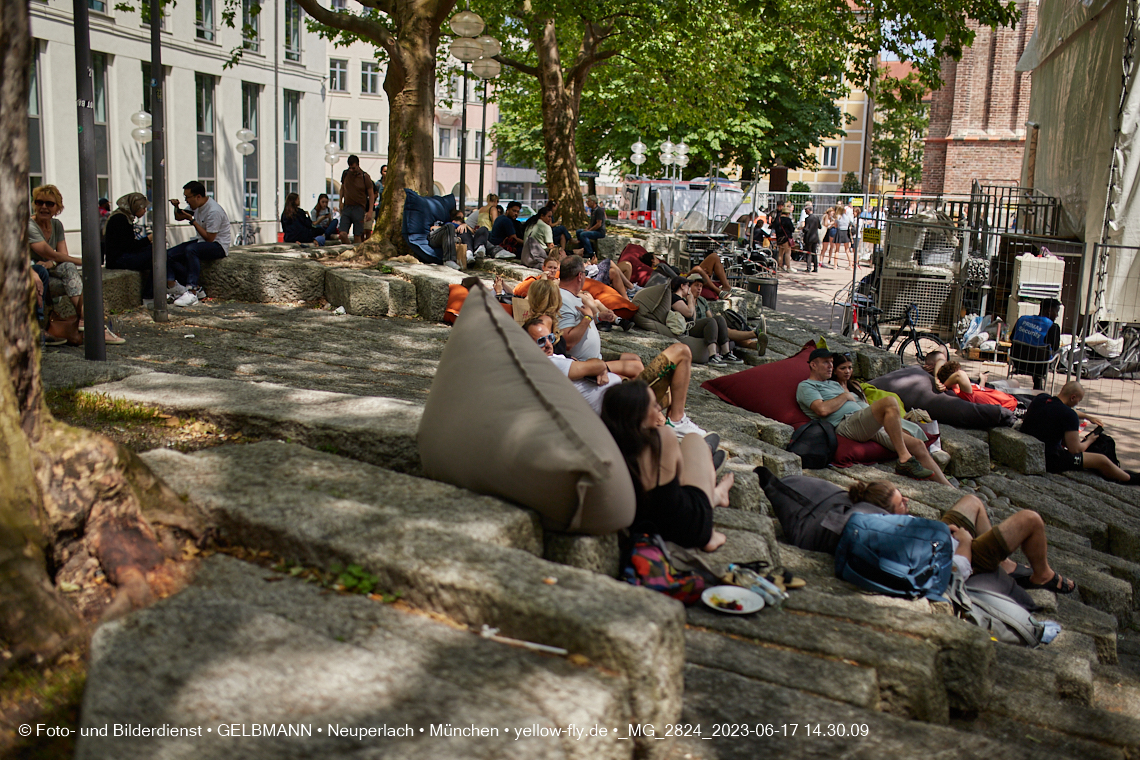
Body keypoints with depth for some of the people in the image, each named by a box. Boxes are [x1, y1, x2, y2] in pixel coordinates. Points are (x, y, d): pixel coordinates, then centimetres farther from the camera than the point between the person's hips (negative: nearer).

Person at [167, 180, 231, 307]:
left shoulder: (214, 211, -22)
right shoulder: (196, 206, 6)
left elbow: (209, 238, -23)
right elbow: (179, 217, 22)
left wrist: (193, 221, -21)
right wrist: (177, 207, -1)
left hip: (218, 245, -10)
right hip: (202, 242, 10)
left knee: (190, 250, -38)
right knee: (169, 255, -7)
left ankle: (192, 292, -36)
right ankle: (195, 288, -12)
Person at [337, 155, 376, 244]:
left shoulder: (365, 177, -4)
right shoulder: (345, 174, 7)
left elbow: (371, 194, -1)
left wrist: (370, 211, -7)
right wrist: (340, 202, 14)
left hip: (359, 208, -3)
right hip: (346, 207, 3)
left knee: (357, 235, -2)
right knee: (343, 234, -8)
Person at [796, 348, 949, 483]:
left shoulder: (833, 384, 35)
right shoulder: (805, 386, 8)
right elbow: (823, 409, -11)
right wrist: (845, 396, 2)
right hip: (846, 423, -9)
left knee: (917, 445, -5)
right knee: (890, 402, -32)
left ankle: (947, 486, -5)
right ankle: (904, 460, -32)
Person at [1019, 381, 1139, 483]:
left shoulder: (1040, 398, 1)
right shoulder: (1069, 415, -22)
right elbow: (1075, 449, -14)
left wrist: (1087, 417, 30)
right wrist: (1089, 441, 6)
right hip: (1049, 462, -8)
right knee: (1102, 460, 5)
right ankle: (1129, 479, 33)